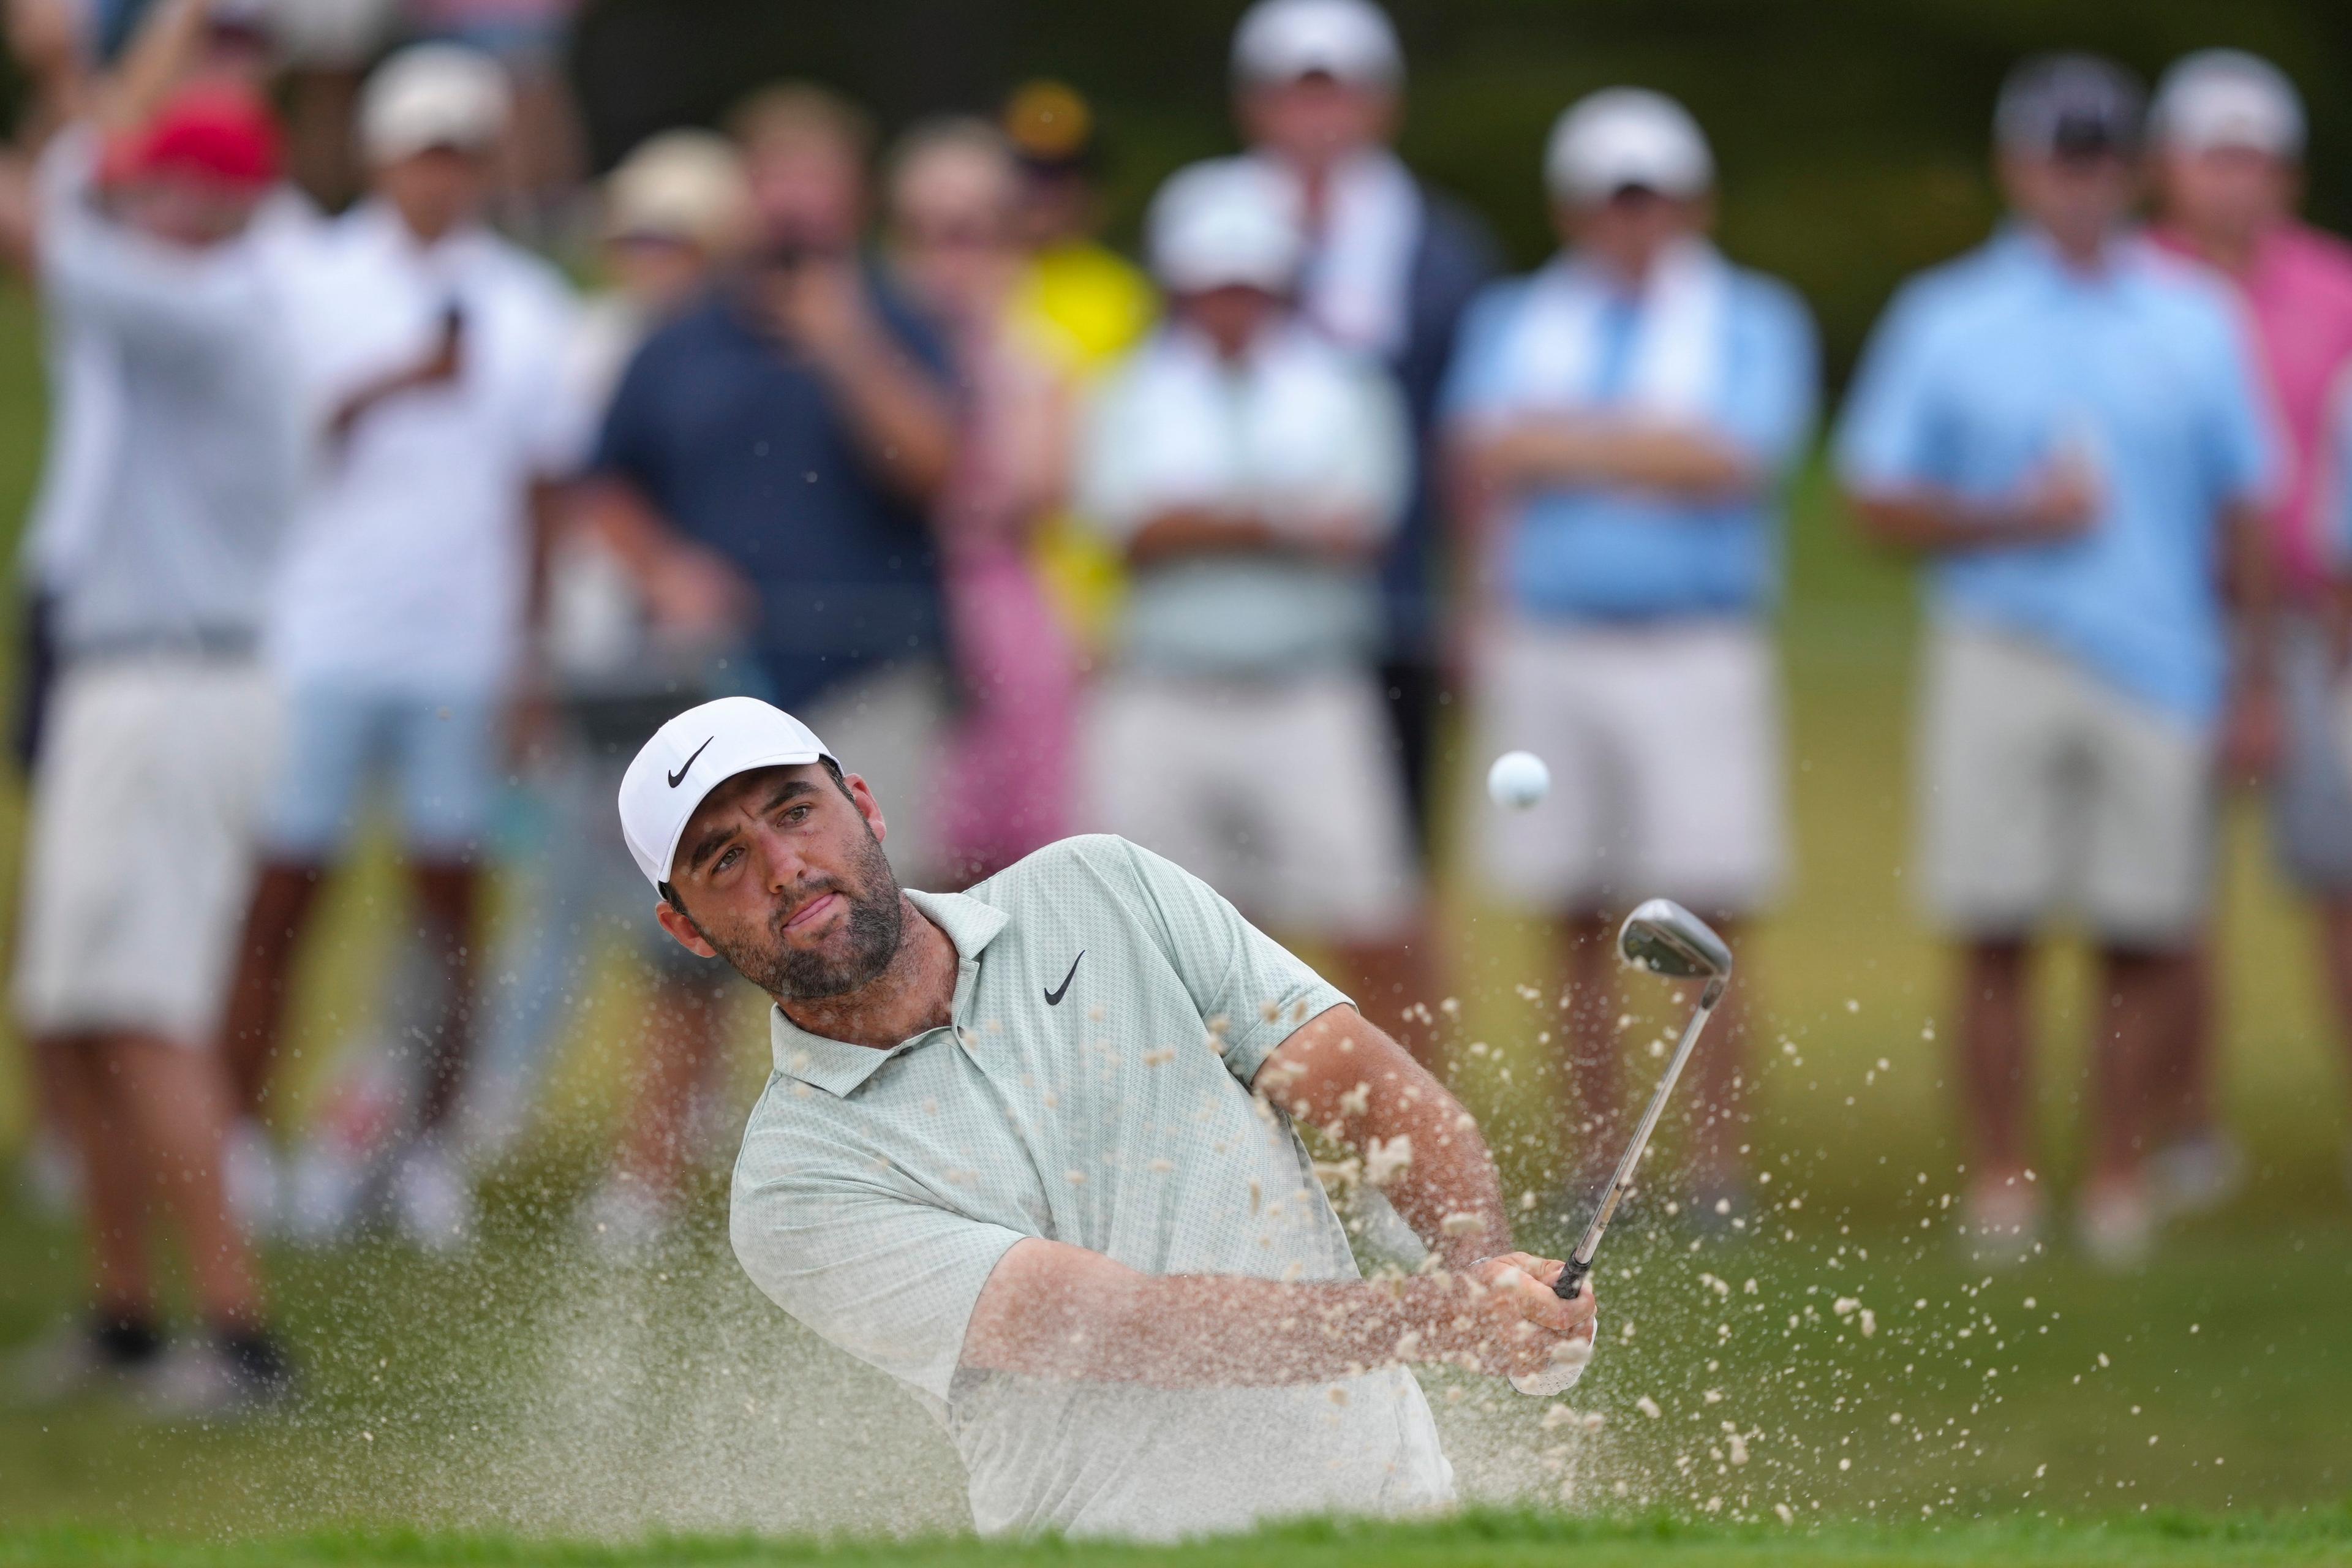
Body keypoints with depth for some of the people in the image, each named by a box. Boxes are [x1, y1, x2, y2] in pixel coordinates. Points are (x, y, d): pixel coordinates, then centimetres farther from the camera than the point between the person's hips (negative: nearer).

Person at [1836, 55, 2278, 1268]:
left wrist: (2255, 677, 9)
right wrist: (2012, 519, -10)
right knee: (1995, 937, -4)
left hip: (2160, 668, 1)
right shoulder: (1947, 322, 6)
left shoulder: (2196, 324, 11)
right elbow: (1880, 501, 5)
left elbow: (2242, 510, 13)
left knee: (2145, 937, -1)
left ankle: (2116, 1178, 7)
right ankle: (1996, 1180, 3)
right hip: (2002, 656, -1)